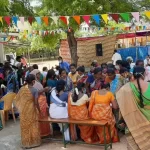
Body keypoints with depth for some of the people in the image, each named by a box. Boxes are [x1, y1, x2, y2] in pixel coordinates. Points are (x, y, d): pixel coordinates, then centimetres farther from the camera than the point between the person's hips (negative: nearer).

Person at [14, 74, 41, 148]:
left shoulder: (22, 89, -3)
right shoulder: (34, 90, -16)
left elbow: (17, 99, 3)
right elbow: (36, 103, -16)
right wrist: (39, 110, -3)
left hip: (23, 111, 4)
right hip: (31, 111, -4)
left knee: (25, 126, 14)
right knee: (33, 126, 11)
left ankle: (26, 143, 23)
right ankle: (33, 142, 21)